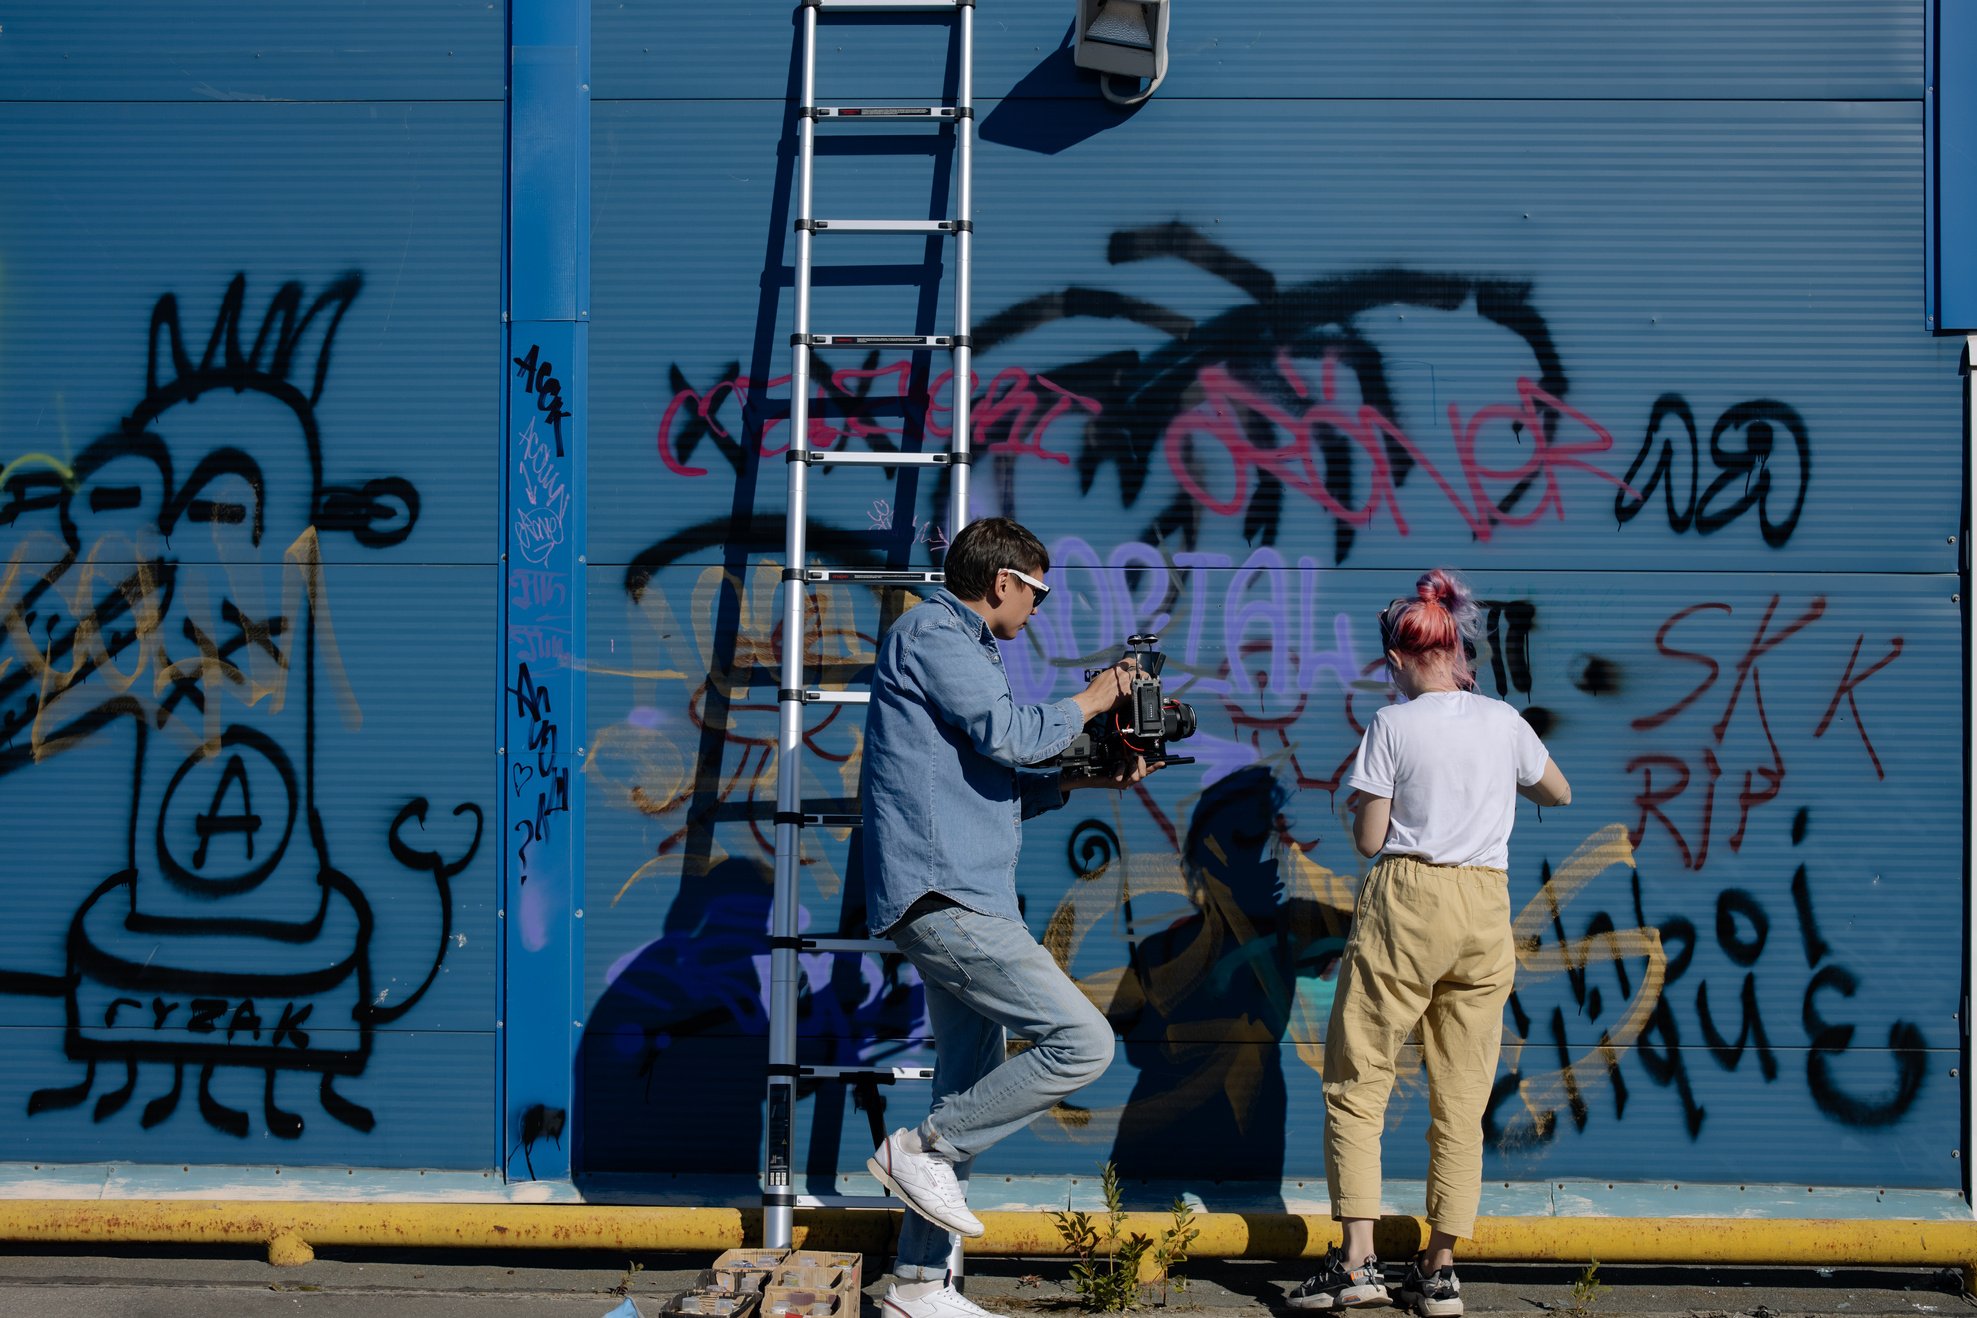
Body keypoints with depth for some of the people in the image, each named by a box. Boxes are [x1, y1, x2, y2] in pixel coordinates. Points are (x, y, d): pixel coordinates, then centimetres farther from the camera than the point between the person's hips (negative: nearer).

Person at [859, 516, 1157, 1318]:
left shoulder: (956, 645, 25)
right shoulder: (934, 634, -6)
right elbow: (1010, 734, -16)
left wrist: (1085, 779, 19)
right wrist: (1092, 701, 0)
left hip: (953, 900, 11)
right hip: (944, 896, -11)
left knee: (973, 1087, 11)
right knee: (1081, 1042, -16)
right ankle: (922, 1147, -6)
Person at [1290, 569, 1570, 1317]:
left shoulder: (1393, 725, -6)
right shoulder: (1505, 723, 6)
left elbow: (1368, 839, -6)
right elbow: (1558, 794, 24)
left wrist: (1359, 808, 14)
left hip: (1406, 901, -4)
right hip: (1486, 907, 4)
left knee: (1357, 1084, 3)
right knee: (1462, 1099, 9)